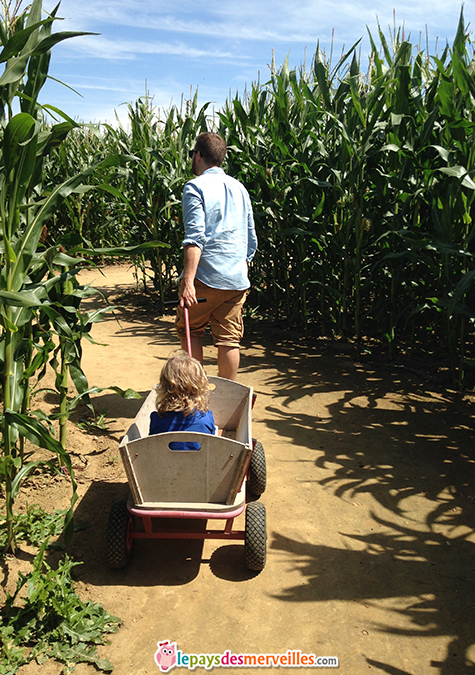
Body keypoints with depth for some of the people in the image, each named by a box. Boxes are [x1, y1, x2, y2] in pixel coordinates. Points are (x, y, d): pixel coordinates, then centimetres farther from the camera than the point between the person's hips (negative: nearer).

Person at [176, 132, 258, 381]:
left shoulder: (195, 186, -4)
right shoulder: (239, 188, 16)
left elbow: (195, 237, -18)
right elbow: (251, 239, 18)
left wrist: (188, 281, -24)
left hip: (206, 277, -5)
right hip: (237, 280, 5)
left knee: (189, 331, 13)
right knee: (229, 340, 8)